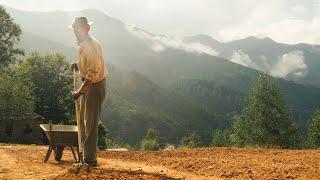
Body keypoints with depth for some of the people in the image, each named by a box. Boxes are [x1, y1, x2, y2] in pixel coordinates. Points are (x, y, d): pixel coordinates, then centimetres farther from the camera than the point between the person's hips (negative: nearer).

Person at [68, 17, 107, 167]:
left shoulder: (91, 46, -22)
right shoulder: (83, 44, 9)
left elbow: (93, 72, -27)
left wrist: (80, 91, -28)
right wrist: (78, 66, 6)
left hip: (95, 85, -10)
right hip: (88, 85, 10)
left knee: (90, 123, -5)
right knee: (84, 121, 18)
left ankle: (90, 159, 4)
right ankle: (86, 153, 32)